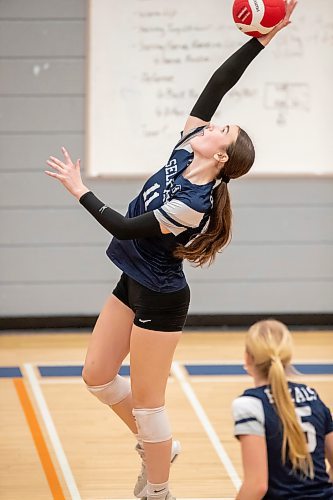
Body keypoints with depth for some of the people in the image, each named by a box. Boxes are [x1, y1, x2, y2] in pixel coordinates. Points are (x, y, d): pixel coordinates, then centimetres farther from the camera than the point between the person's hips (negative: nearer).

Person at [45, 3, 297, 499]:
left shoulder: (193, 204, -27)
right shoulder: (185, 152, -6)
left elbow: (126, 229, -24)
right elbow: (216, 86, -8)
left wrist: (80, 190, -17)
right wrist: (260, 40, -11)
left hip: (159, 299, -9)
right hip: (133, 285, 9)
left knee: (146, 399, 1)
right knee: (97, 375, 13)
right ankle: (156, 447, 31)